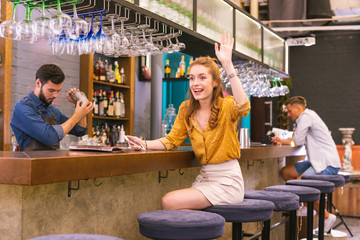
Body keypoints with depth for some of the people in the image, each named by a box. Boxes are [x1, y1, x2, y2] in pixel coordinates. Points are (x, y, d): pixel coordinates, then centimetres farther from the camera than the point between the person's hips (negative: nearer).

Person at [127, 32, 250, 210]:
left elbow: (242, 107, -33)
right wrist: (145, 144, -11)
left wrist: (227, 64, -38)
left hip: (227, 181, -6)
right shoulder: (186, 109, 8)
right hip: (204, 178, 6)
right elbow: (172, 140, 8)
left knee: (168, 202, -18)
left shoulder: (226, 106, -9)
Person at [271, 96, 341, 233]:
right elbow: (298, 140, 22)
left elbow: (298, 141, -17)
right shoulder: (306, 117, 17)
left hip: (328, 165, -10)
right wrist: (282, 141, 10)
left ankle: (326, 217, -9)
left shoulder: (307, 116, -14)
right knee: (285, 172, 8)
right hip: (316, 162, 10)